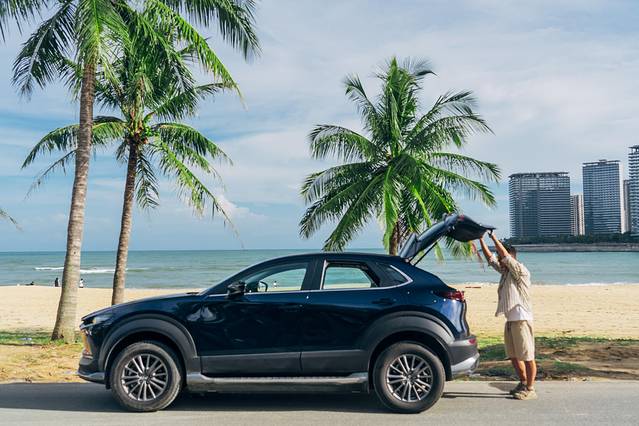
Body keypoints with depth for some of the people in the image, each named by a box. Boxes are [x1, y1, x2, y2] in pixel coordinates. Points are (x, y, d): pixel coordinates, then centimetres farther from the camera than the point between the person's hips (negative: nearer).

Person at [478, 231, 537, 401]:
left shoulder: (520, 270, -10)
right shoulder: (505, 271, 14)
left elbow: (505, 256, -21)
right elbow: (490, 258, 17)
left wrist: (494, 237, -17)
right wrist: (481, 240, 12)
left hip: (521, 319, -9)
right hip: (510, 319, 9)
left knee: (527, 356, -4)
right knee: (513, 355, 15)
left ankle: (530, 389, 1)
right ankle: (523, 383, 27)